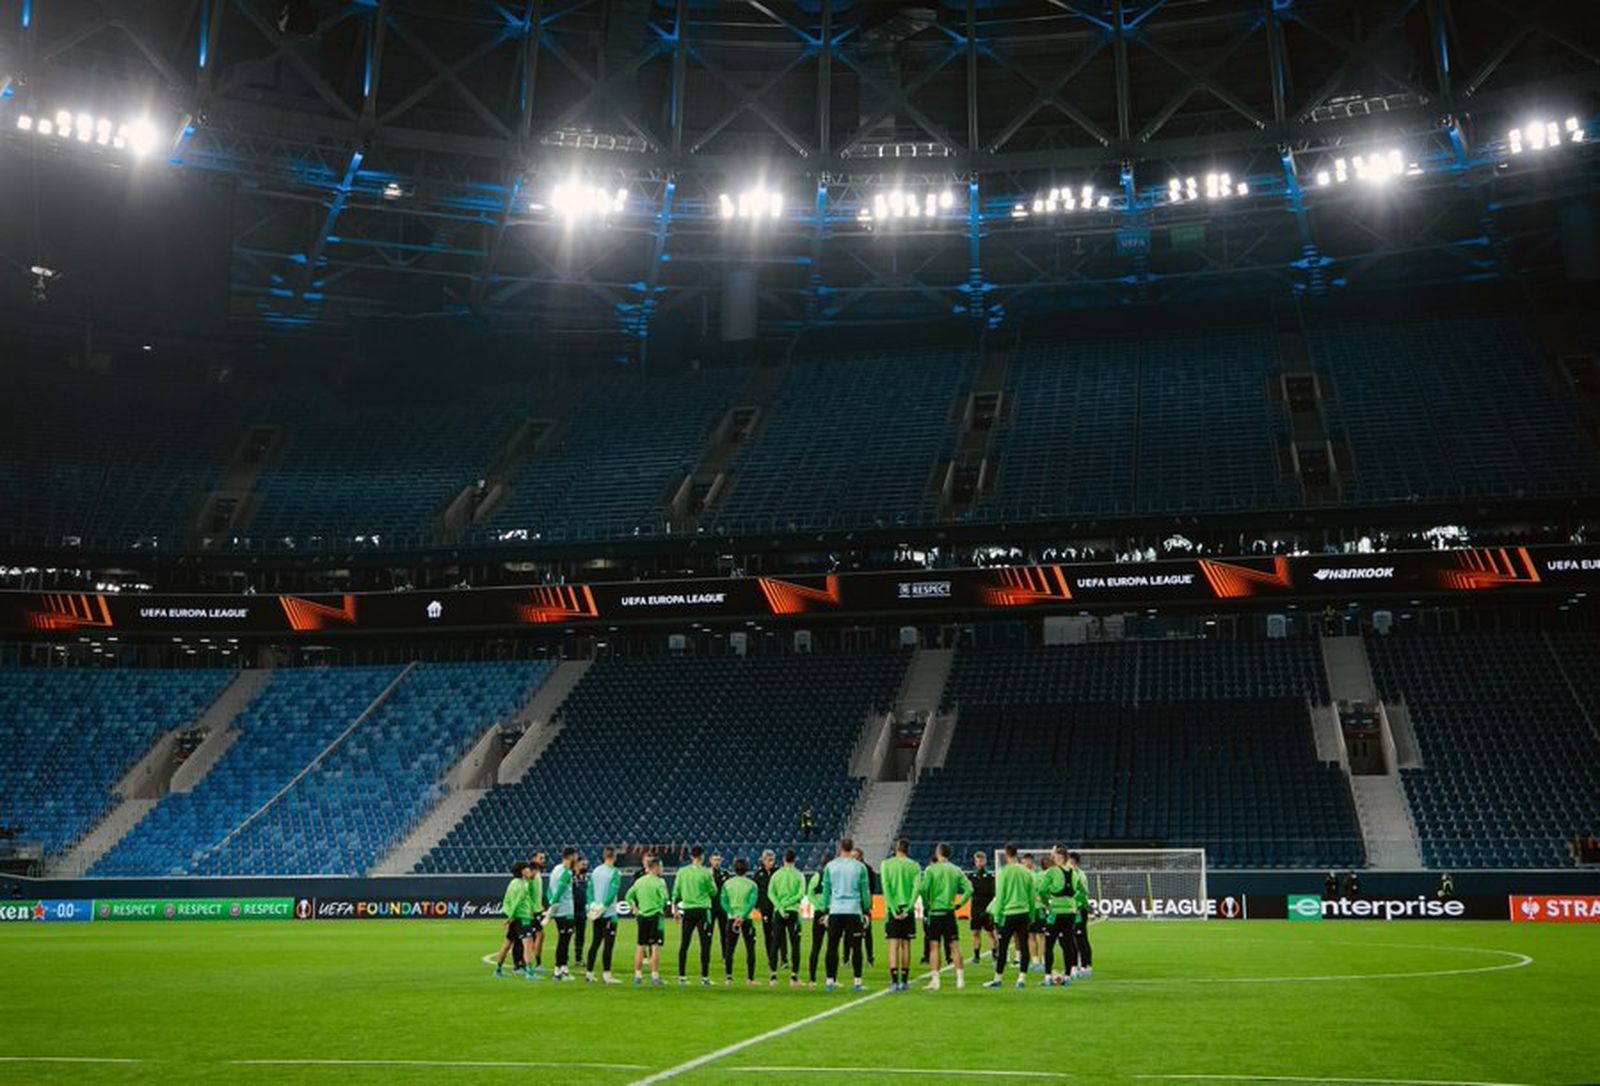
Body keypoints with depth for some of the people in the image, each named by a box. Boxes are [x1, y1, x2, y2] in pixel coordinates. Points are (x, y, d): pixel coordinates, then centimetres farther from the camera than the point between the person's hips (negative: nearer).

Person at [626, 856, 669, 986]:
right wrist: (662, 909, -5)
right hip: (655, 916, -5)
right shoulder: (658, 882, -9)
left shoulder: (639, 881, 10)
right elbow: (664, 897, -21)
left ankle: (638, 975, 14)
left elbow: (629, 896, 14)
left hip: (642, 916, 5)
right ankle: (654, 976, -2)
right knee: (655, 947, -1)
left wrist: (634, 908, 17)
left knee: (640, 947, 12)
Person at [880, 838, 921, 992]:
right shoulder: (914, 865, 5)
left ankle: (894, 982, -10)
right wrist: (908, 909, -10)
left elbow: (886, 887, -9)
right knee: (906, 945, 10)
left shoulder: (886, 864, 1)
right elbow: (917, 888, -6)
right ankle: (904, 981, 13)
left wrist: (893, 909, -11)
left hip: (893, 909, -2)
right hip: (908, 909, 2)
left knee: (894, 945, -2)